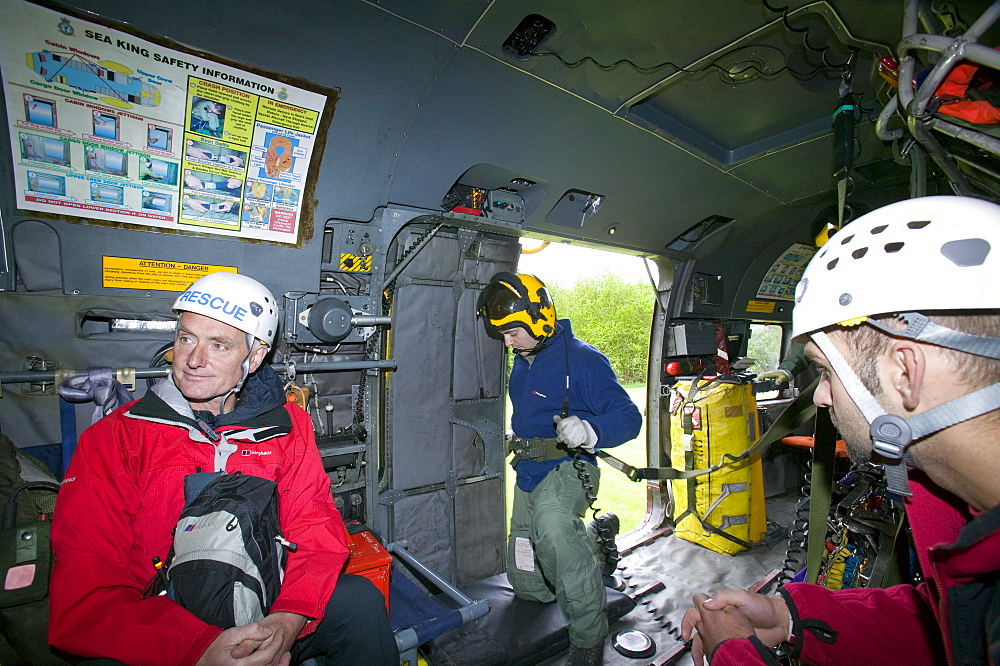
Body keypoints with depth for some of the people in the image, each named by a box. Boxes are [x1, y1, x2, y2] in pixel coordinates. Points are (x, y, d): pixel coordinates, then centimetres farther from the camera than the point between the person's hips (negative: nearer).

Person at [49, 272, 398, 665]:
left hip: (265, 619, 2)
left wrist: (289, 620, -23)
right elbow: (82, 596, -14)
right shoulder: (112, 440, -6)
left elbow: (317, 534, -4)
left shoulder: (288, 427, 0)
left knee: (359, 599, -21)